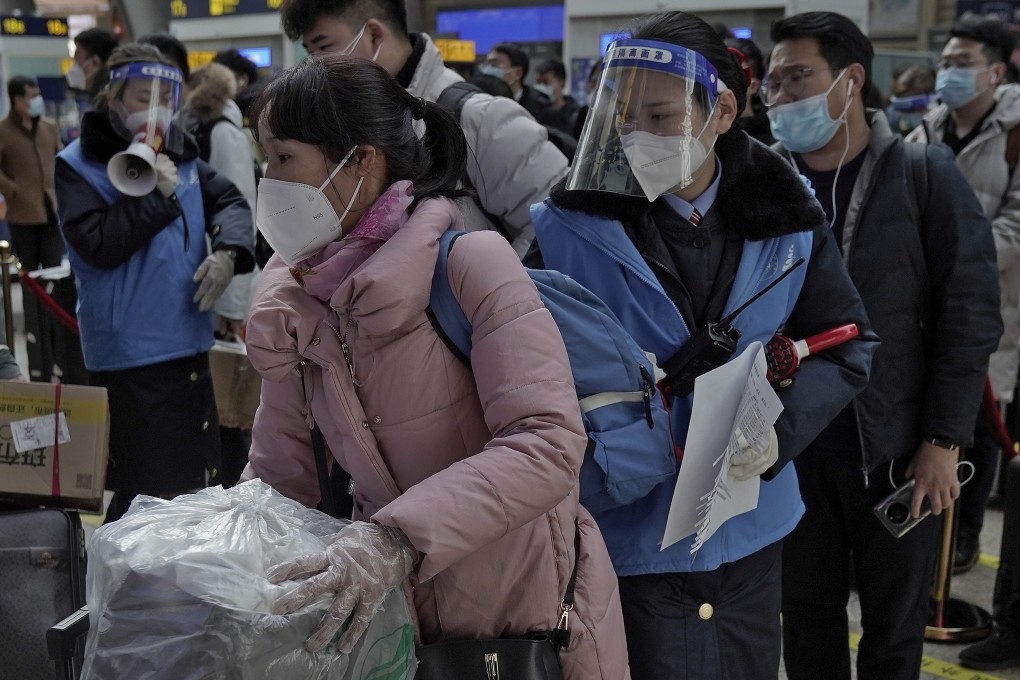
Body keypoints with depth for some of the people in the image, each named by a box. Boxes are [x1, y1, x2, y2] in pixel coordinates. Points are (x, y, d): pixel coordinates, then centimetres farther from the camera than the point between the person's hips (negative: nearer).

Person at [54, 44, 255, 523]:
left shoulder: (179, 153, 10)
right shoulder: (78, 165, -7)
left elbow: (231, 202, 13)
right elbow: (98, 244, -18)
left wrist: (227, 252, -7)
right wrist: (157, 193, -16)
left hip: (189, 345, 7)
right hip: (129, 357, -6)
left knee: (190, 483, 19)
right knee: (143, 496, -3)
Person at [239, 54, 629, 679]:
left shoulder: (471, 262, -19)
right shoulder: (287, 305, -2)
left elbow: (549, 445, -29)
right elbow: (276, 475, 3)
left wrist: (397, 538, -38)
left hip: (531, 608, -4)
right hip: (391, 611, 5)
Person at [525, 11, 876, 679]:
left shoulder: (786, 217, -4)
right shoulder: (573, 224, -12)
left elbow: (849, 345, 1)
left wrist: (781, 428, -15)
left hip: (752, 528, 4)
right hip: (634, 531, -3)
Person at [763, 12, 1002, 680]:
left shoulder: (925, 174, -5)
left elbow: (971, 312, -6)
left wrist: (944, 438, -10)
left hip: (898, 449, -2)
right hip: (793, 449, 2)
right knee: (808, 621, 14)